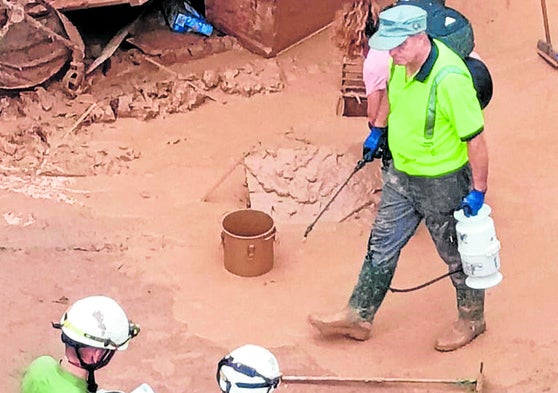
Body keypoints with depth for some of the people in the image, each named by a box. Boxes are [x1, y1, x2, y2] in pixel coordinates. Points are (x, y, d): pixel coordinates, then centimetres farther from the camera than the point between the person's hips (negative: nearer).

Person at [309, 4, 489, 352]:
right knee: (382, 246, 17)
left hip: (442, 184, -7)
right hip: (401, 175, 7)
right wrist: (379, 133, 22)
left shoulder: (450, 78, -33)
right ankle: (359, 317, 32)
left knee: (456, 255, 14)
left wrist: (478, 192, -21)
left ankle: (472, 319, 37)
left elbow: (475, 139, -26)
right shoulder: (401, 62, -9)